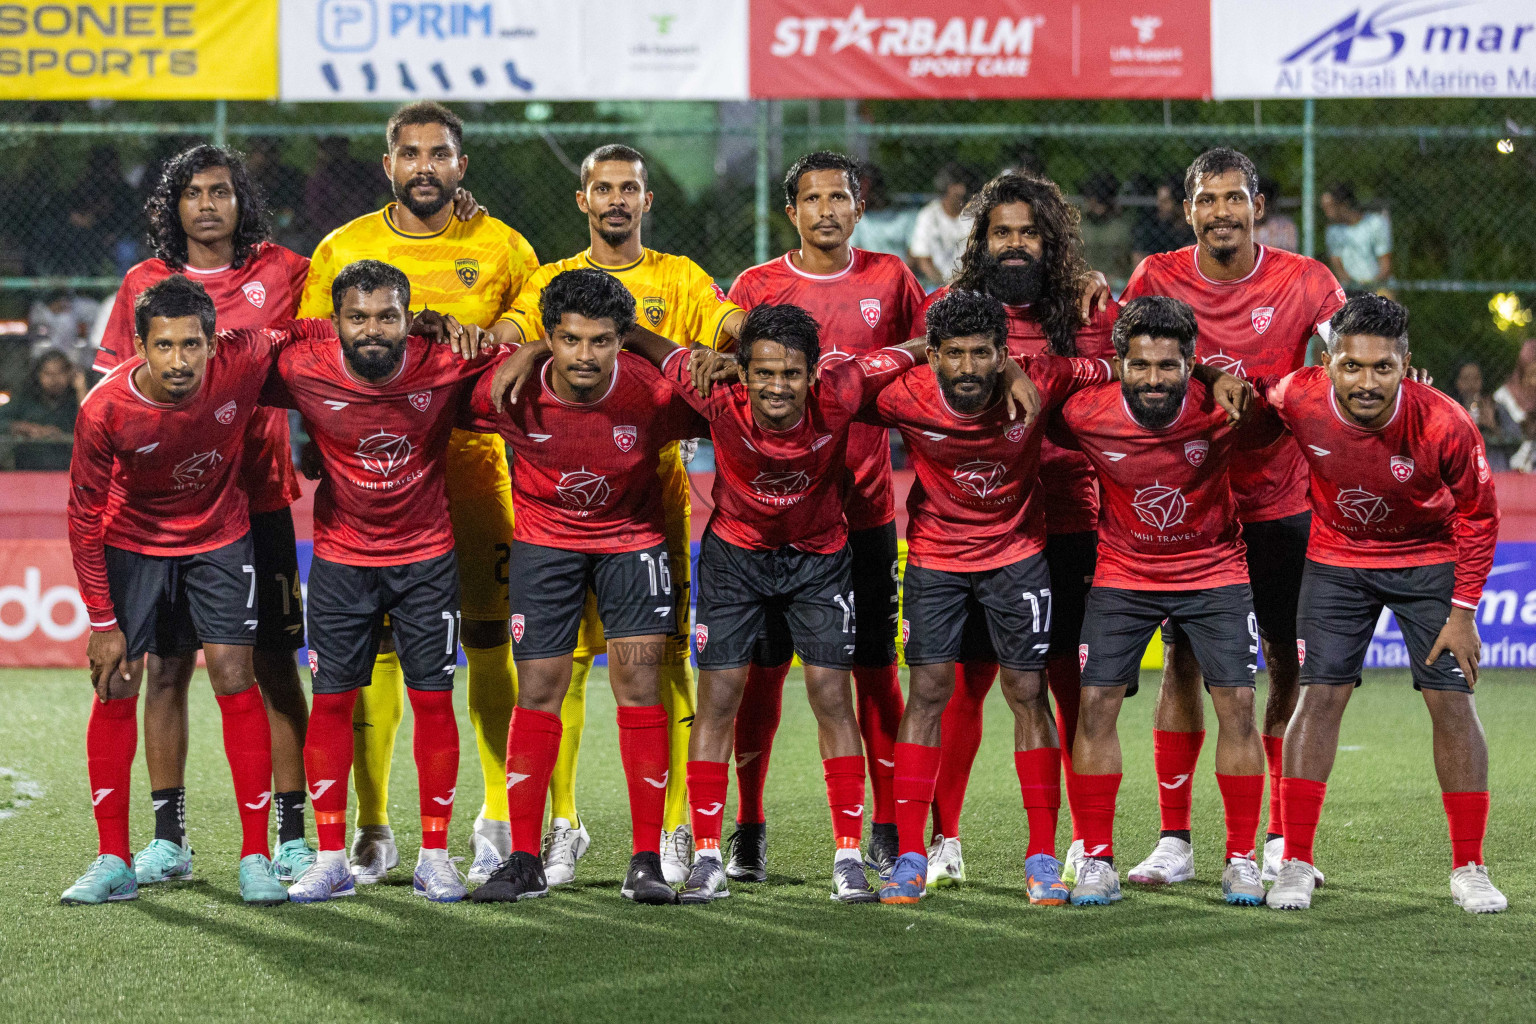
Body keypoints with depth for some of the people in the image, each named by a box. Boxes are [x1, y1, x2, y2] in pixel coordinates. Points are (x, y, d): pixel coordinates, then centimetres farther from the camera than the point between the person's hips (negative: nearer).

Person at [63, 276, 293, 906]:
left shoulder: (243, 362, -27)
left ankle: (256, 859, -1)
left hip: (219, 540, 0)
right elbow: (85, 517, -15)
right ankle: (113, 862, 5)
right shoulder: (104, 411, -28)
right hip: (131, 542, 0)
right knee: (115, 690, -3)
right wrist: (102, 621, -15)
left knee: (235, 681, -7)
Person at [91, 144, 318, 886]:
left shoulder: (283, 274, 3)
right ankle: (167, 838, 10)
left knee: (272, 665, 0)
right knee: (165, 668, 2)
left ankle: (291, 835, 6)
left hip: (258, 501, -1)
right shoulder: (142, 285, 7)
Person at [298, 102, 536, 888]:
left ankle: (500, 821, 10)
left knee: (487, 636, -1)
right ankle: (370, 828, 6)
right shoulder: (342, 251, 5)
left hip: (473, 460, 0)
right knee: (374, 644, -1)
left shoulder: (502, 249, 5)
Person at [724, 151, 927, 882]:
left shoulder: (889, 279, 6)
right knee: (764, 665, 1)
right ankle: (749, 828, 9)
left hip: (865, 506, 1)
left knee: (875, 667, 3)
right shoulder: (757, 287, 3)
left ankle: (888, 827, 11)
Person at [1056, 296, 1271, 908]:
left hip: (1213, 569, -1)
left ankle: (1241, 860, 5)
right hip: (1124, 573, 1)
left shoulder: (1221, 410, -23)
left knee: (1236, 704, -7)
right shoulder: (1087, 414, -21)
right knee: (1096, 703, -8)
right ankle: (1097, 861, 2)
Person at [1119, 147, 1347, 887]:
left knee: (1288, 662, 2)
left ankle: (1282, 840, 12)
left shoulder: (1304, 283, -5)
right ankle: (1174, 841, 6)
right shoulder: (1157, 279, -2)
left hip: (1280, 503, 0)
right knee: (1181, 659, 0)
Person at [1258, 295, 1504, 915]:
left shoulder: (1443, 425, -29)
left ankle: (1469, 869, 6)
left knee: (1453, 703, -4)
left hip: (1430, 560, -1)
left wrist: (1462, 613, -11)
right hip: (1337, 558, 1)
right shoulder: (1298, 399, -27)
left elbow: (1477, 516, -13)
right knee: (1319, 696, -6)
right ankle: (1295, 864, 1)